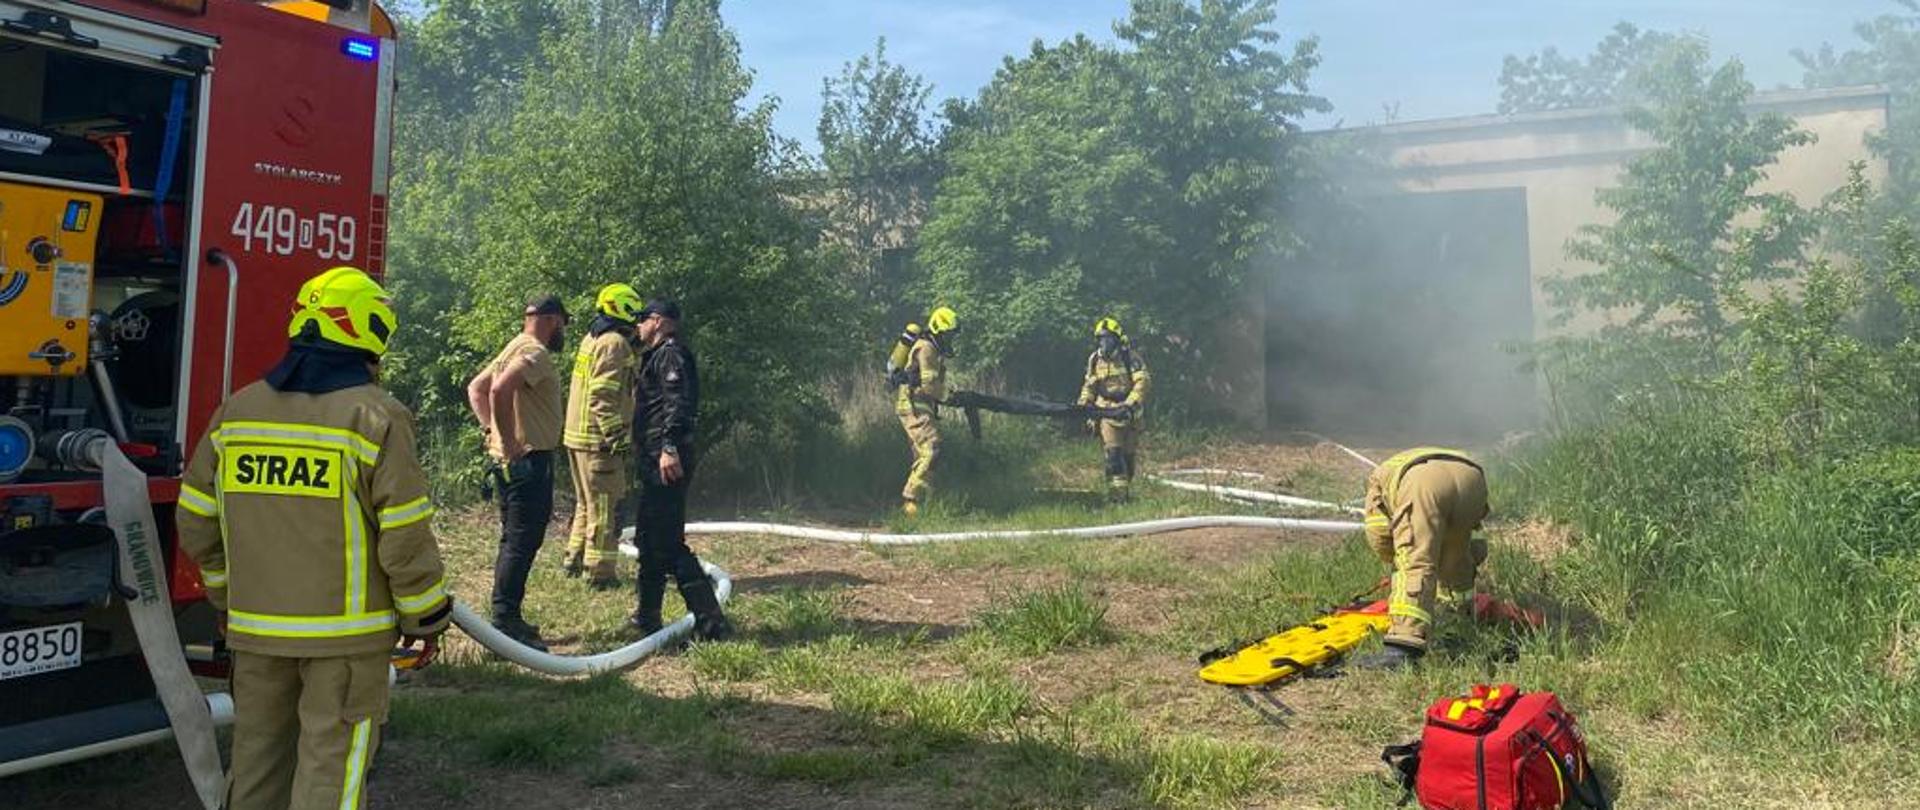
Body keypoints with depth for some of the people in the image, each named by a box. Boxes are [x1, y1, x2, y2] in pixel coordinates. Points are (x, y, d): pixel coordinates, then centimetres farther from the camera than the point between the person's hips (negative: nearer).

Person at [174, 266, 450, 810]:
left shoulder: (237, 411, 5)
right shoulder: (375, 418, -13)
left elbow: (197, 524, 10)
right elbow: (405, 539, -15)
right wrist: (425, 619, -2)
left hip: (255, 628, 6)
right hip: (346, 632, -5)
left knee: (258, 761, 20)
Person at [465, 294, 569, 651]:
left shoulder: (514, 349, 17)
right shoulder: (535, 352, -14)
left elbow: (475, 387, 22)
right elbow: (500, 390, -29)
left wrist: (491, 430, 13)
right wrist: (510, 442, -23)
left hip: (512, 461, 10)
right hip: (529, 461, -10)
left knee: (513, 542, 15)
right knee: (521, 544, -7)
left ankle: (506, 619, 22)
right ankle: (505, 622, -5)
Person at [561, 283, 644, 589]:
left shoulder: (591, 339, 17)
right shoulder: (614, 343, -14)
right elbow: (603, 396, -22)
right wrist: (618, 437, -22)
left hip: (578, 436, 10)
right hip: (598, 439, -10)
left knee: (586, 504, 21)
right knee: (603, 507, -3)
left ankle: (576, 560, 30)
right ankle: (599, 572, 1)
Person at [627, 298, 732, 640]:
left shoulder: (671, 353, -11)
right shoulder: (658, 355, 22)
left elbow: (678, 403, -23)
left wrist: (670, 448, -30)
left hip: (665, 461, -11)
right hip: (655, 459, 11)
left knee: (668, 542, -12)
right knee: (649, 537, 18)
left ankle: (711, 621, -11)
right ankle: (648, 618, 29)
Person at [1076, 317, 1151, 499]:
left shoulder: (1130, 357, -5)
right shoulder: (1094, 360, 7)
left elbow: (1143, 381, -13)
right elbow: (1089, 385, 17)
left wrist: (1130, 404, -25)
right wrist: (1083, 403, 1)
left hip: (1128, 411, -1)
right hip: (1106, 410, 1)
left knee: (1130, 454, 8)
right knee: (1113, 452, -13)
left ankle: (1125, 489, 24)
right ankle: (1117, 493, -17)